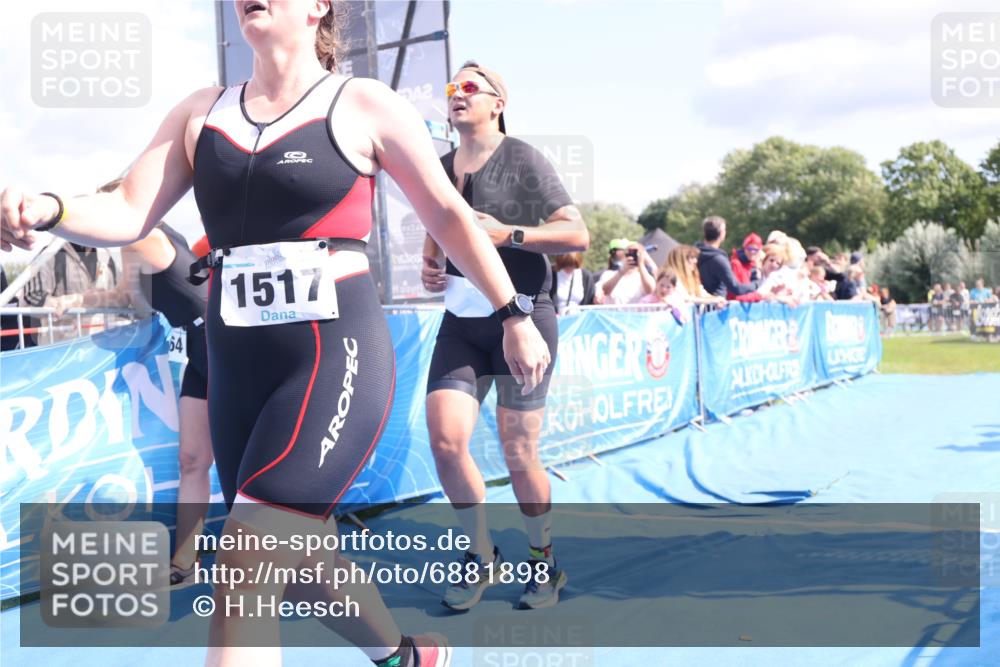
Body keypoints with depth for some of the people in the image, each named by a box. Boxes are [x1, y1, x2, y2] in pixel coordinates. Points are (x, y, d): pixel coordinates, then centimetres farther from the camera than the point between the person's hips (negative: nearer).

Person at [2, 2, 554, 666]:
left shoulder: (365, 106, -1)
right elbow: (127, 213, 4)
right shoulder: (201, 112, 12)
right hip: (235, 369, 6)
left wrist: (513, 316, 8)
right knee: (301, 565, 18)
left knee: (245, 574, -16)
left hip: (336, 357, -6)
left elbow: (450, 217, 5)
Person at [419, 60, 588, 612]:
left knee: (519, 453, -1)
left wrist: (508, 234, -20)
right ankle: (481, 555, 13)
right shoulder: (440, 169, 13)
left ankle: (543, 562, 22)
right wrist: (429, 268, 7)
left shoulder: (522, 160, -5)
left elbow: (577, 235, -11)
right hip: (461, 322, 5)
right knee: (445, 438, -9)